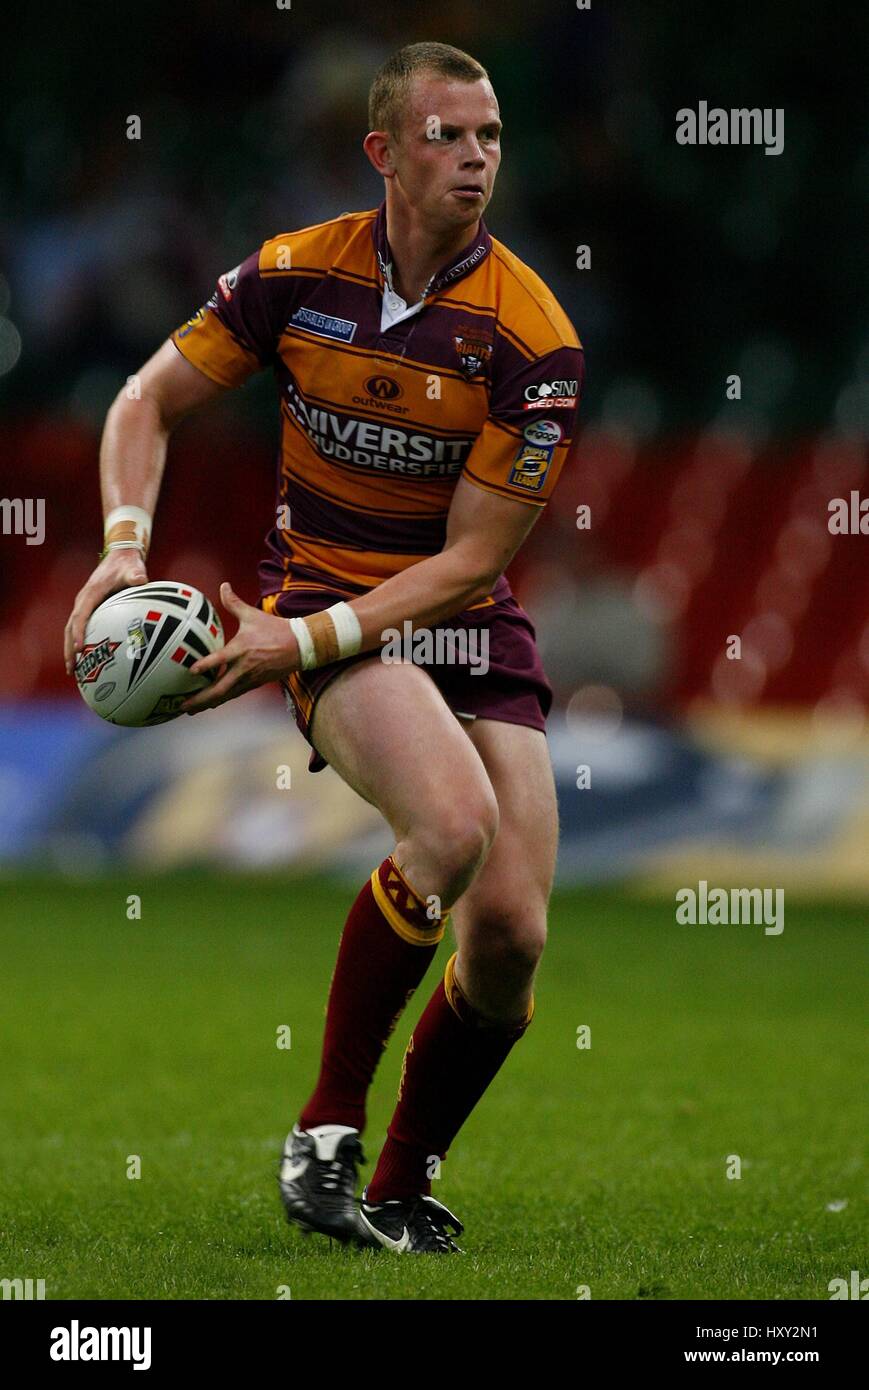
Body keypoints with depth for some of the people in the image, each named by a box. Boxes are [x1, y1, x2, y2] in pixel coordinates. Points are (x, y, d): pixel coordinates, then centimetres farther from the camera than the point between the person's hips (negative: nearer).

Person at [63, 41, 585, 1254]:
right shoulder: (297, 274, -7)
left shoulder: (532, 336, -12)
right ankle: (326, 1133, -15)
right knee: (454, 823, -31)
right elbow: (153, 401, 7)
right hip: (326, 607, -2)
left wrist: (306, 642, -21)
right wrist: (126, 548, -10)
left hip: (472, 628, 2)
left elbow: (471, 557, -12)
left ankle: (404, 1186, 16)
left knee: (509, 935, -10)